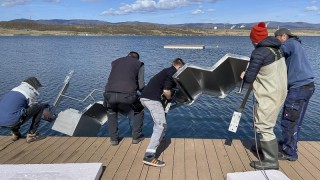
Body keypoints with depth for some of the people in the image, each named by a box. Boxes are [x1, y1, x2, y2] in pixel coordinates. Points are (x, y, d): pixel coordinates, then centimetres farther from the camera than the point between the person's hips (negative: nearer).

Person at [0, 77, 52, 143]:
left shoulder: (14, 90, 27)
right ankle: (32, 135, 4)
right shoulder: (30, 92, 2)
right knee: (41, 106, 1)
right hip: (12, 122, -9)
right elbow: (34, 108, 14)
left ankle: (15, 133, 26)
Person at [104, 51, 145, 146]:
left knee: (111, 113, 35)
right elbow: (141, 85, 10)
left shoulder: (115, 62, 28)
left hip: (110, 93, 3)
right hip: (127, 94, -3)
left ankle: (113, 138, 33)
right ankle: (136, 136, 31)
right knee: (139, 111, 28)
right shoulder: (139, 64, 18)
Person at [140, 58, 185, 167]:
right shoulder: (172, 73, -3)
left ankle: (157, 140, 45)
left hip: (145, 97, 10)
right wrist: (169, 98, 6)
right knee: (161, 125, -12)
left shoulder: (167, 71, 24)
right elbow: (166, 91, -13)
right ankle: (149, 156, -19)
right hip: (152, 99, -10)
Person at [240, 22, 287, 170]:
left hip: (268, 96, -9)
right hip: (279, 92, 9)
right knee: (266, 124, 24)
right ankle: (265, 147, 40)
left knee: (263, 127, -2)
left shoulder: (259, 53, -20)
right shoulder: (276, 49, 8)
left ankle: (271, 161, 5)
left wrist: (244, 75, 5)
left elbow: (249, 78, -18)